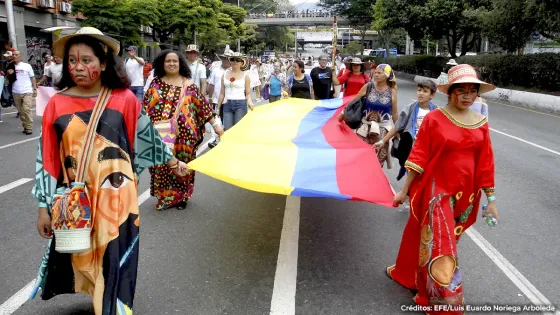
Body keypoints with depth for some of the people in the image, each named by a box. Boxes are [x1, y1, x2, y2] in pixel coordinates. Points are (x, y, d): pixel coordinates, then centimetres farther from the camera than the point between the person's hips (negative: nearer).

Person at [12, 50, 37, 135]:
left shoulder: (27, 66, 1)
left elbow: (32, 77, 3)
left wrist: (35, 89, -4)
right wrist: (8, 74, -6)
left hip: (27, 92, -4)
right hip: (16, 93, 4)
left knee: (26, 110, -14)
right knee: (21, 111, 8)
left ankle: (29, 128, -8)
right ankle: (25, 127, 17)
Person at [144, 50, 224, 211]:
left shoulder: (188, 85, 1)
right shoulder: (156, 82, 6)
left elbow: (202, 106, -1)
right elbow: (145, 105, 10)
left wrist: (215, 124, -4)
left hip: (182, 134, -1)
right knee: (161, 165, 7)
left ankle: (181, 197, 23)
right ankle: (164, 196, 23)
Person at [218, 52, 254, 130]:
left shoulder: (245, 76, 3)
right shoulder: (225, 75, 11)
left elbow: (248, 93, 4)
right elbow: (222, 93, 14)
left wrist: (249, 101, -17)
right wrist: (218, 108, 13)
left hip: (240, 104, -2)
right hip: (227, 104, 3)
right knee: (227, 130, -1)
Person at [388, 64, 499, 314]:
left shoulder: (481, 123, 2)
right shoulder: (434, 119, -11)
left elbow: (485, 163, 5)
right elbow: (418, 156, -9)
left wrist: (491, 199, 7)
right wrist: (404, 190, -7)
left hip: (465, 195, 5)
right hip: (436, 191, -5)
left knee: (443, 243, 18)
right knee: (439, 246, 1)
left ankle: (409, 275, 41)